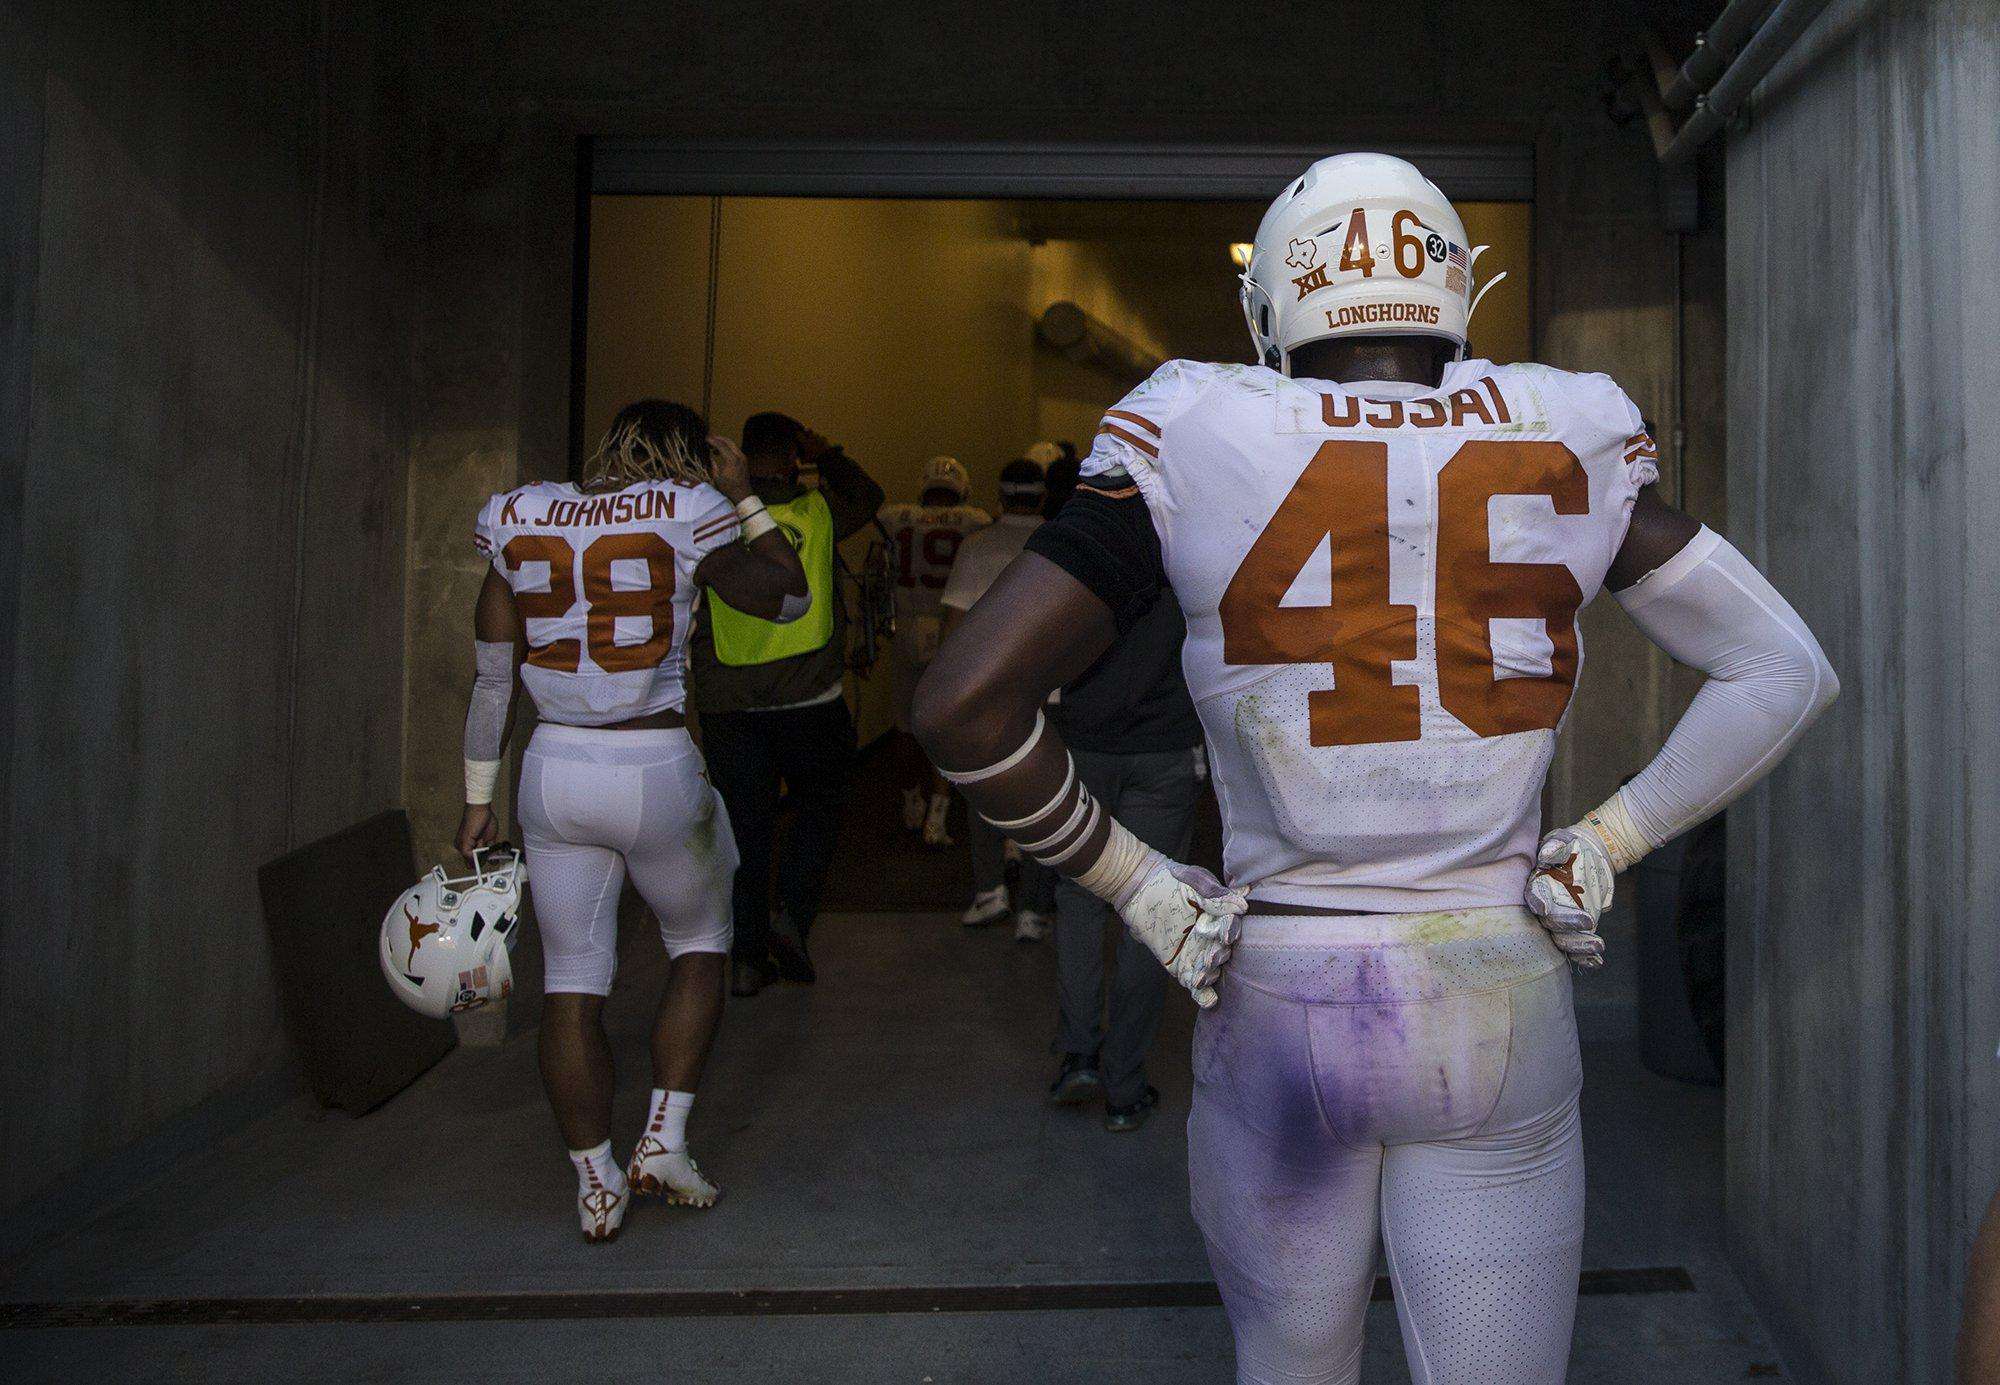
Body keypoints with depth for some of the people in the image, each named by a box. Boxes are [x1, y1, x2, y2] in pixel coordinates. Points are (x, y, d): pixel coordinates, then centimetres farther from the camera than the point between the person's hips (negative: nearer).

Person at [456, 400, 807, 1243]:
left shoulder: (518, 520, 6)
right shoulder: (686, 517, -6)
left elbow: (492, 680, 8)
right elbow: (791, 598, 8)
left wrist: (478, 803, 14)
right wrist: (744, 494, 13)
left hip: (554, 772, 3)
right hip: (657, 769, -3)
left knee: (572, 982, 11)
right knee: (700, 946, 21)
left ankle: (596, 1187, 18)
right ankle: (664, 1140, 16)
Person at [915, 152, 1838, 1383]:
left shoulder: (1194, 439, -9)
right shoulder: (1565, 440, -2)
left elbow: (965, 704, -13)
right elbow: (1785, 672, 6)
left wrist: (1135, 883, -3)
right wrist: (1605, 845, 6)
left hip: (1279, 1003, 0)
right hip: (1499, 1005, 1)